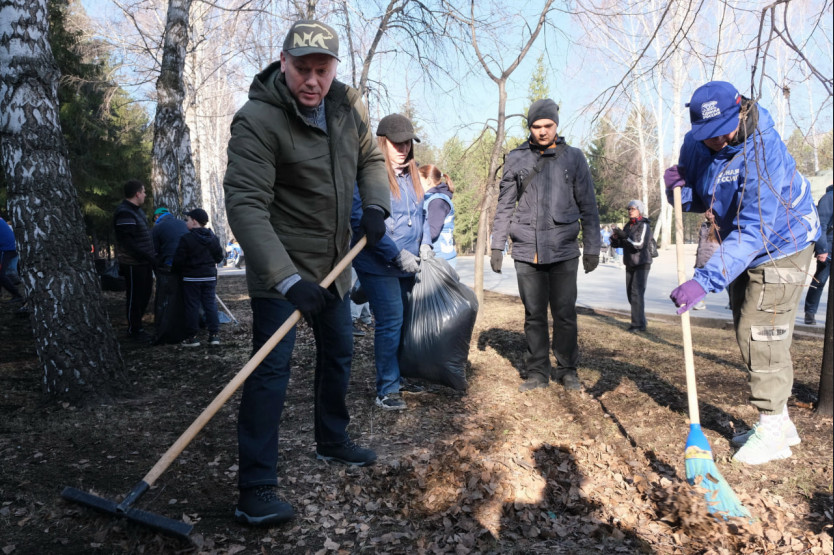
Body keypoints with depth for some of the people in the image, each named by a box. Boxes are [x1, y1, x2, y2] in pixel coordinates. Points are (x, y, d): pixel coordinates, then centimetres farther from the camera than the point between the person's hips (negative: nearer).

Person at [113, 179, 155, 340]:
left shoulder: (137, 210, 13)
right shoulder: (124, 214, -19)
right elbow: (128, 243, -24)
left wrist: (151, 256, 13)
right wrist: (149, 257, -22)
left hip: (144, 262, 10)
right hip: (133, 264, -10)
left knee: (145, 293, 18)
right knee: (134, 297, 2)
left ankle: (136, 325, 32)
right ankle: (134, 330, 16)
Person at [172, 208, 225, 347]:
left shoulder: (186, 239, -11)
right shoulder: (213, 238, 4)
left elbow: (179, 260, -11)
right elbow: (220, 256, 9)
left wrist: (176, 271, 8)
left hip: (191, 278, -4)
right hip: (210, 277, 4)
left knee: (192, 306, 2)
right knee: (210, 304, 8)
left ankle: (192, 337, 6)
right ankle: (214, 334, 5)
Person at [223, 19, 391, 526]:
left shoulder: (349, 106, 0)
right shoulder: (257, 120, -22)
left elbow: (371, 158, 15)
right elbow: (245, 205, -29)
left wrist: (375, 204, -6)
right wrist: (287, 278, -37)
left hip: (334, 264, 8)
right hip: (279, 267, -7)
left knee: (339, 353, 17)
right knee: (272, 368, -10)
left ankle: (333, 442, 39)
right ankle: (257, 488, 2)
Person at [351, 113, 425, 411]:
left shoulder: (410, 174, 14)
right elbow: (361, 219, -20)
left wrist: (422, 245, 13)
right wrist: (396, 255, -21)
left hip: (406, 264, 7)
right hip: (378, 265, -7)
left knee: (405, 321, 11)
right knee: (390, 322, -8)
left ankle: (398, 377, 26)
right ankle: (387, 389, 3)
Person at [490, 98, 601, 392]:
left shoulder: (573, 157, 6)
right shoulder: (516, 159, 8)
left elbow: (588, 207, 7)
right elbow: (504, 206, 9)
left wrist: (592, 247, 3)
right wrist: (496, 246, 4)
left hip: (563, 250, -1)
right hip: (527, 250, 1)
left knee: (565, 313, 3)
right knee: (534, 315, 6)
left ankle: (566, 369, 19)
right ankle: (537, 371, 17)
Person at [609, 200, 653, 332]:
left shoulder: (644, 225, -9)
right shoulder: (628, 226, 13)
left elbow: (640, 243, -21)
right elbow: (620, 244, 11)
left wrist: (624, 236, -29)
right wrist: (615, 238, -10)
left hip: (642, 264, -8)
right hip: (630, 264, 8)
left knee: (637, 293, -14)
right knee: (630, 294, 10)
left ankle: (638, 324, -11)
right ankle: (641, 320, 23)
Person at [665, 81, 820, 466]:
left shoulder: (763, 149, -30)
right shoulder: (695, 145, -8)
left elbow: (753, 229, -38)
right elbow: (697, 202, 5)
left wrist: (705, 280, -47)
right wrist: (678, 189, -19)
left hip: (781, 245, -8)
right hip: (741, 251, 8)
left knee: (761, 334, -10)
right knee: (748, 336, 12)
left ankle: (772, 430, 6)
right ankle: (779, 423, 27)